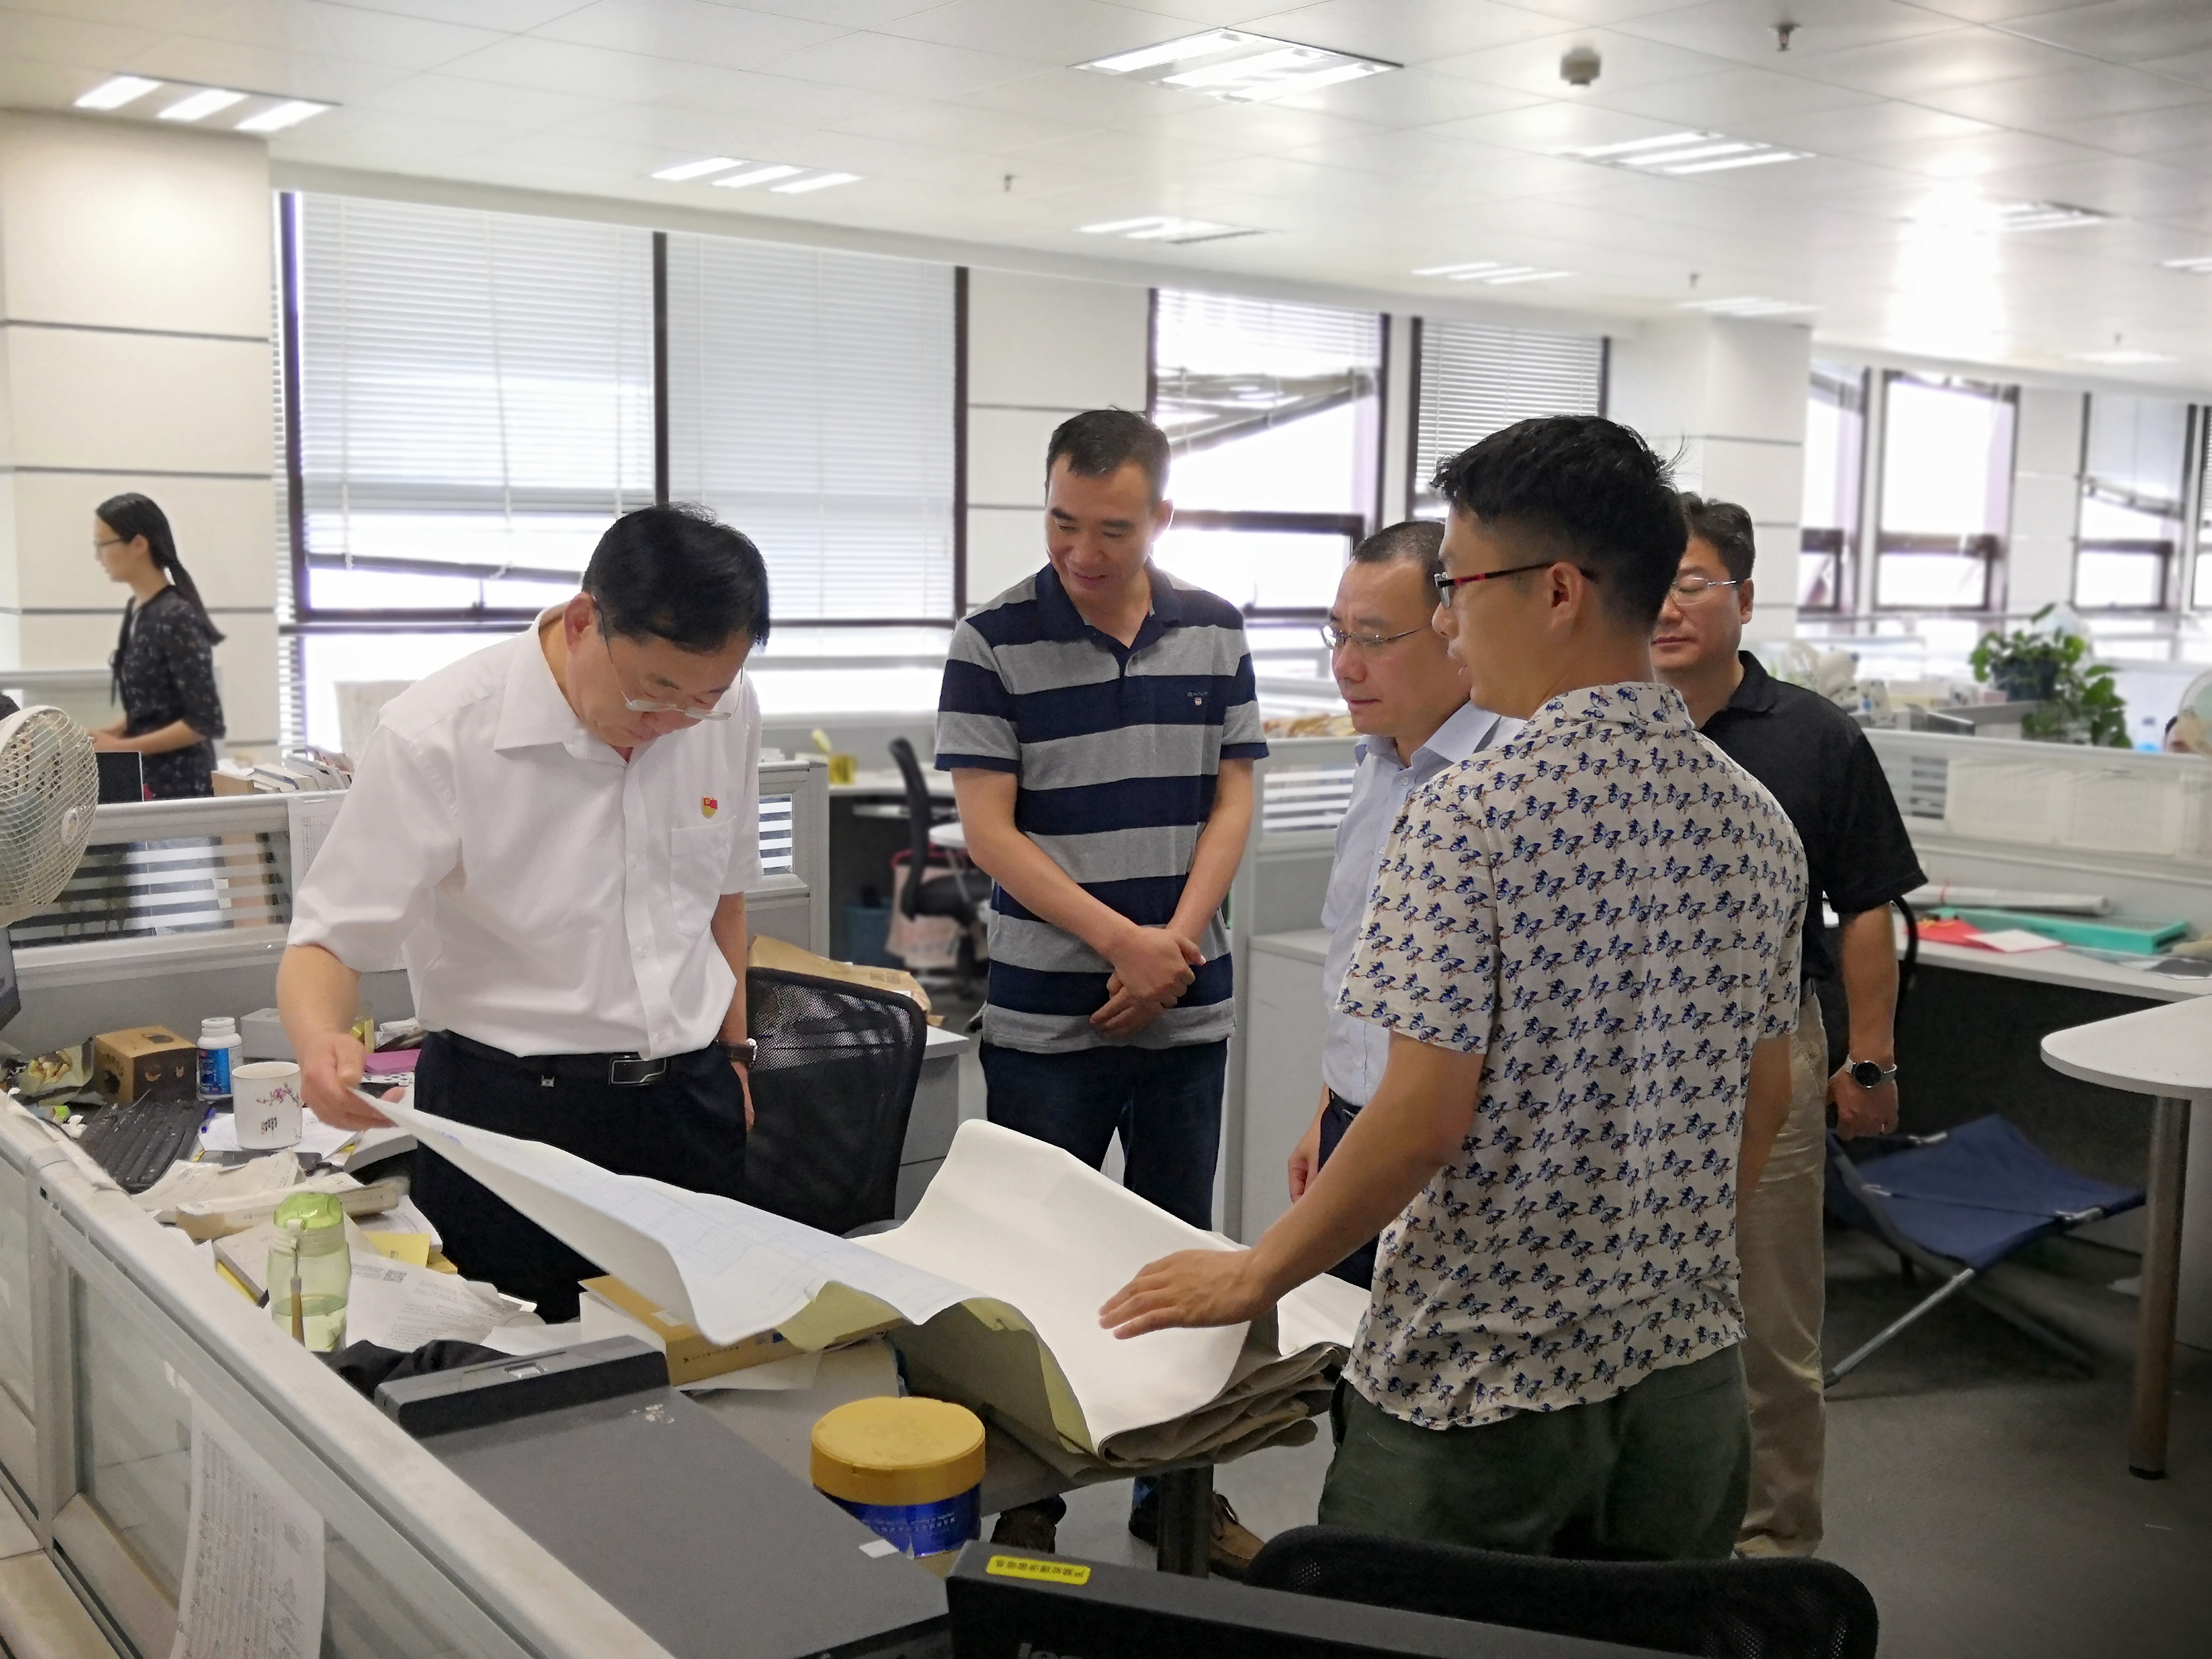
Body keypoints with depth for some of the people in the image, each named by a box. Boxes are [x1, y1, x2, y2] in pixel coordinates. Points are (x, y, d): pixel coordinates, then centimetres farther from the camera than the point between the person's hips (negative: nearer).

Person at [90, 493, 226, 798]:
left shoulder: (176, 617, -16)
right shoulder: (136, 610, 9)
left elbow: (205, 722, -19)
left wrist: (122, 747, -18)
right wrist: (109, 734, 3)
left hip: (179, 785, -8)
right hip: (144, 779, 8)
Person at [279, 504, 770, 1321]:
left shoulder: (728, 711, -1)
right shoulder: (437, 736, -16)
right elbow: (327, 940, -14)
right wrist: (320, 1042, -35)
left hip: (690, 1100, 4)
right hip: (512, 1111, -4)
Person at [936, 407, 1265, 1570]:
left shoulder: (1214, 633, 4)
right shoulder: (993, 643, -7)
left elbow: (1233, 796, 4)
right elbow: (989, 830, -11)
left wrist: (1178, 938, -10)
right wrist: (1122, 941, -16)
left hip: (1187, 1009, 3)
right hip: (1045, 1017, -3)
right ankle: (1027, 1502, 21)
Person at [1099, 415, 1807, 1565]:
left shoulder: (1471, 819, -19)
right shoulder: (1757, 821, 2)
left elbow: (1423, 1121, -21)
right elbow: (1761, 1104, 10)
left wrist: (1254, 1275, -7)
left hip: (1480, 1391, -6)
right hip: (1687, 1372, 6)